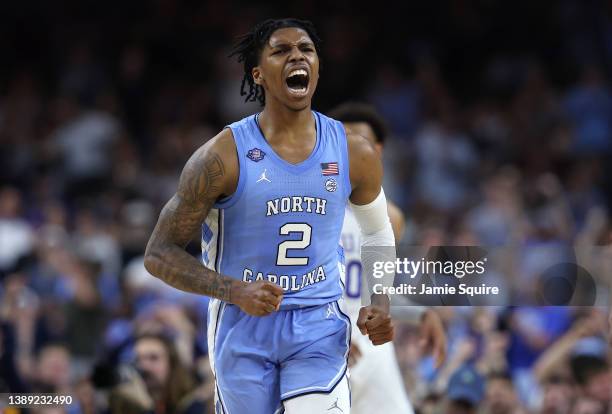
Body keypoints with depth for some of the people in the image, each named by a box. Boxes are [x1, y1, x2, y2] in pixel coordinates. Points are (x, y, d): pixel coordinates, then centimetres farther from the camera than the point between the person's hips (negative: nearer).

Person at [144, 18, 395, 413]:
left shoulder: (354, 153, -2)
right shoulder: (223, 156, -12)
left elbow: (378, 233, 18)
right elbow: (160, 253, -9)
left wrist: (380, 303, 1)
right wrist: (234, 291, -23)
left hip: (319, 326, 1)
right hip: (243, 329, -1)